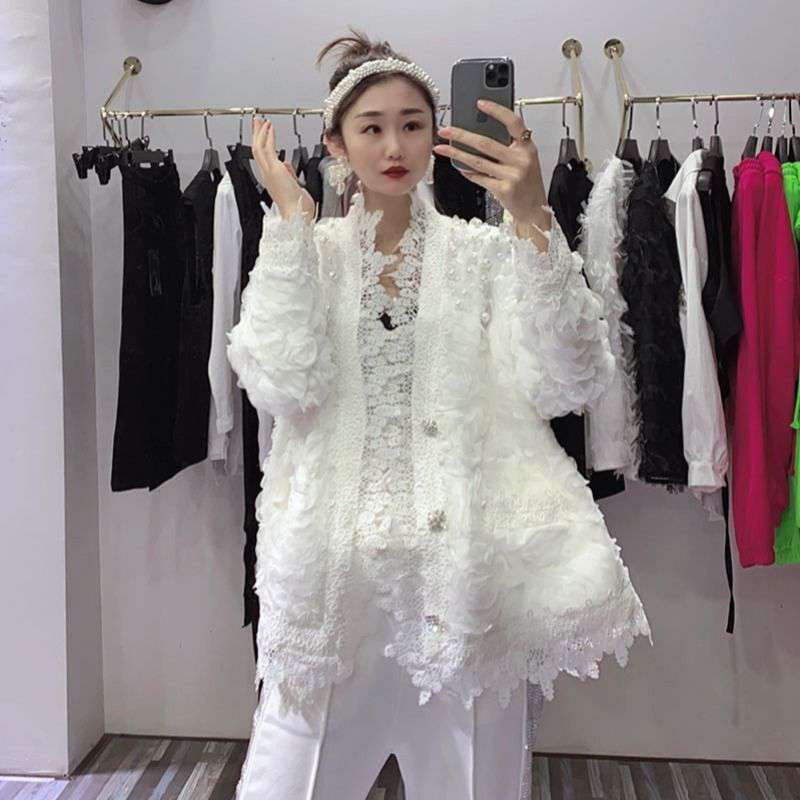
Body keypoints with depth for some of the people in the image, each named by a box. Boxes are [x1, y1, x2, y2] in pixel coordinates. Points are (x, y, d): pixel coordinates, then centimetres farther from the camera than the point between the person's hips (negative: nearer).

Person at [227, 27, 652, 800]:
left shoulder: (483, 252, 3)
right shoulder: (306, 253, 4)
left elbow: (568, 384, -11)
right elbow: (284, 388, -13)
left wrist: (533, 221, -19)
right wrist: (290, 216, -9)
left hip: (463, 566, 0)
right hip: (336, 567, 0)